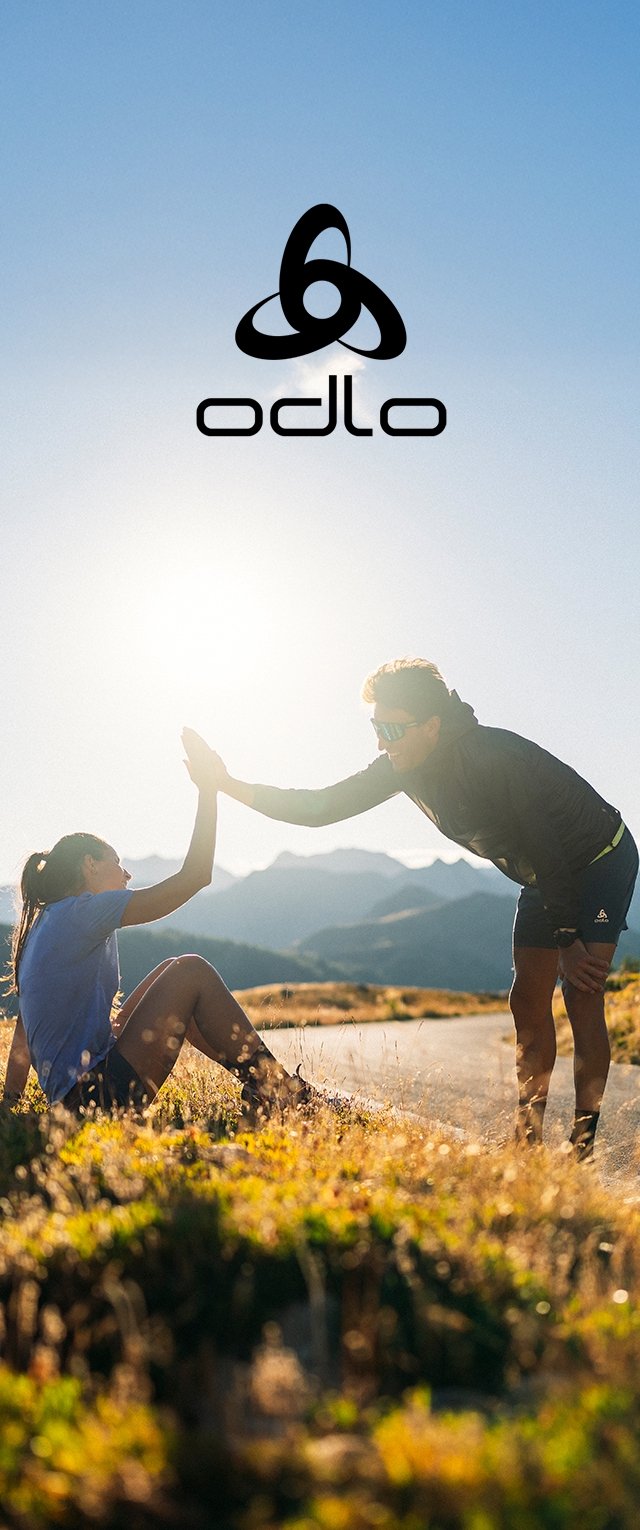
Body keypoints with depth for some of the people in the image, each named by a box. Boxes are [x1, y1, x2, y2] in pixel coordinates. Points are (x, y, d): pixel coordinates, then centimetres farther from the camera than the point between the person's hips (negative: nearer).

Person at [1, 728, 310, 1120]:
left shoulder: (44, 923, 16)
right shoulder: (82, 911, -12)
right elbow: (195, 876, -15)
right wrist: (208, 787, -7)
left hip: (73, 1095, 10)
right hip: (99, 1095, -10)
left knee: (172, 970, 17)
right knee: (191, 972, -4)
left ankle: (262, 1085, 15)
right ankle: (276, 1091, 0)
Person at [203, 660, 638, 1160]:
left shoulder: (496, 758, -34)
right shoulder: (406, 766, -10)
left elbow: (548, 853, -28)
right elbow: (322, 807, -9)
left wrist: (569, 941, -21)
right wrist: (231, 786, -18)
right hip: (546, 877, 8)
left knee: (581, 996, -15)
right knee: (529, 1000, 3)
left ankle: (583, 1142, -9)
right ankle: (527, 1138, 8)